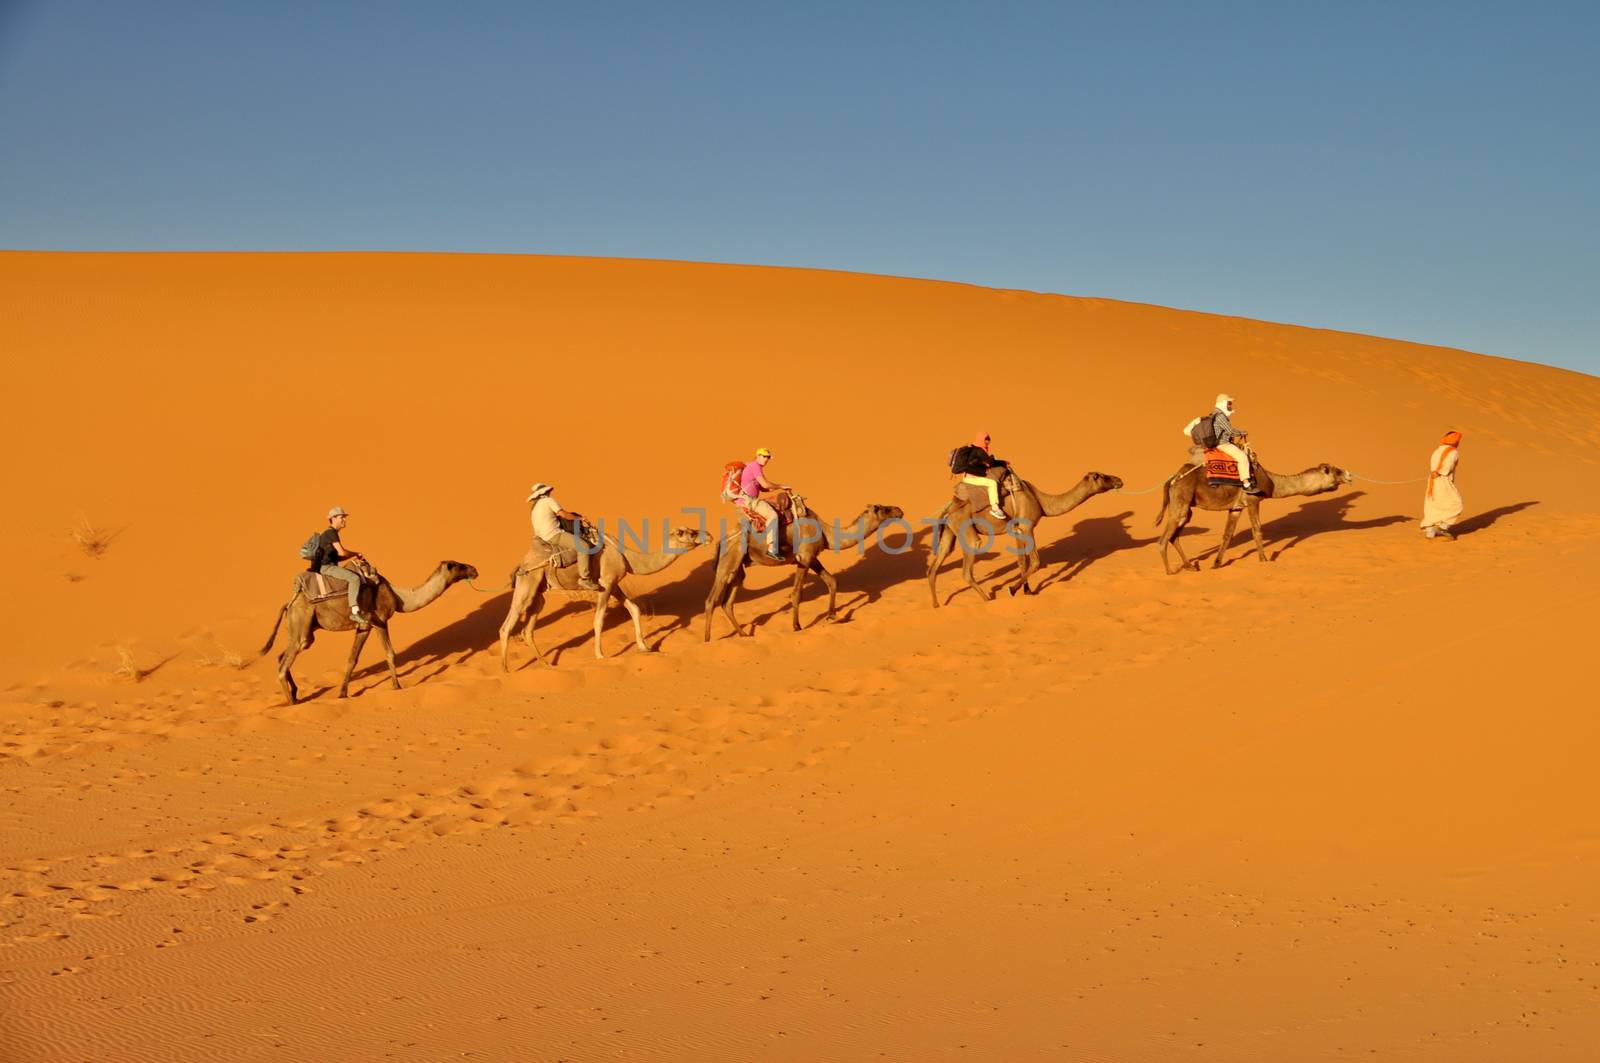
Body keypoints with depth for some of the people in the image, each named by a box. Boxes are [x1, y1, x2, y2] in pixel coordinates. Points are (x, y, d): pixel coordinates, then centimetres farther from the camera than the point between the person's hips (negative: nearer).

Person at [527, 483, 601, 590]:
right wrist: (578, 518, 2)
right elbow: (563, 514, -11)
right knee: (584, 547, -20)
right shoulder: (548, 500, -4)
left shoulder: (534, 509, 22)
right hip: (554, 535, -10)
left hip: (543, 537, 10)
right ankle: (584, 579, -24)